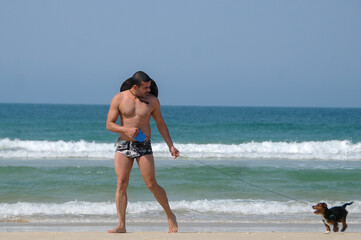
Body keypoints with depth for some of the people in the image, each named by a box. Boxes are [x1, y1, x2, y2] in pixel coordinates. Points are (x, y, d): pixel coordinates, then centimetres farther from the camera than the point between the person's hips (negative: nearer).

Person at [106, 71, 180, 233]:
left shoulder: (152, 100, 0)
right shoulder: (119, 99, -3)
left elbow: (160, 124, 11)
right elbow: (109, 124, -1)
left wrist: (171, 146, 6)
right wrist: (127, 130, -18)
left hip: (144, 147, 0)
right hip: (123, 146, 1)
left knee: (152, 185, -4)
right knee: (121, 184, -7)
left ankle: (170, 216, 16)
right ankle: (121, 225, -3)